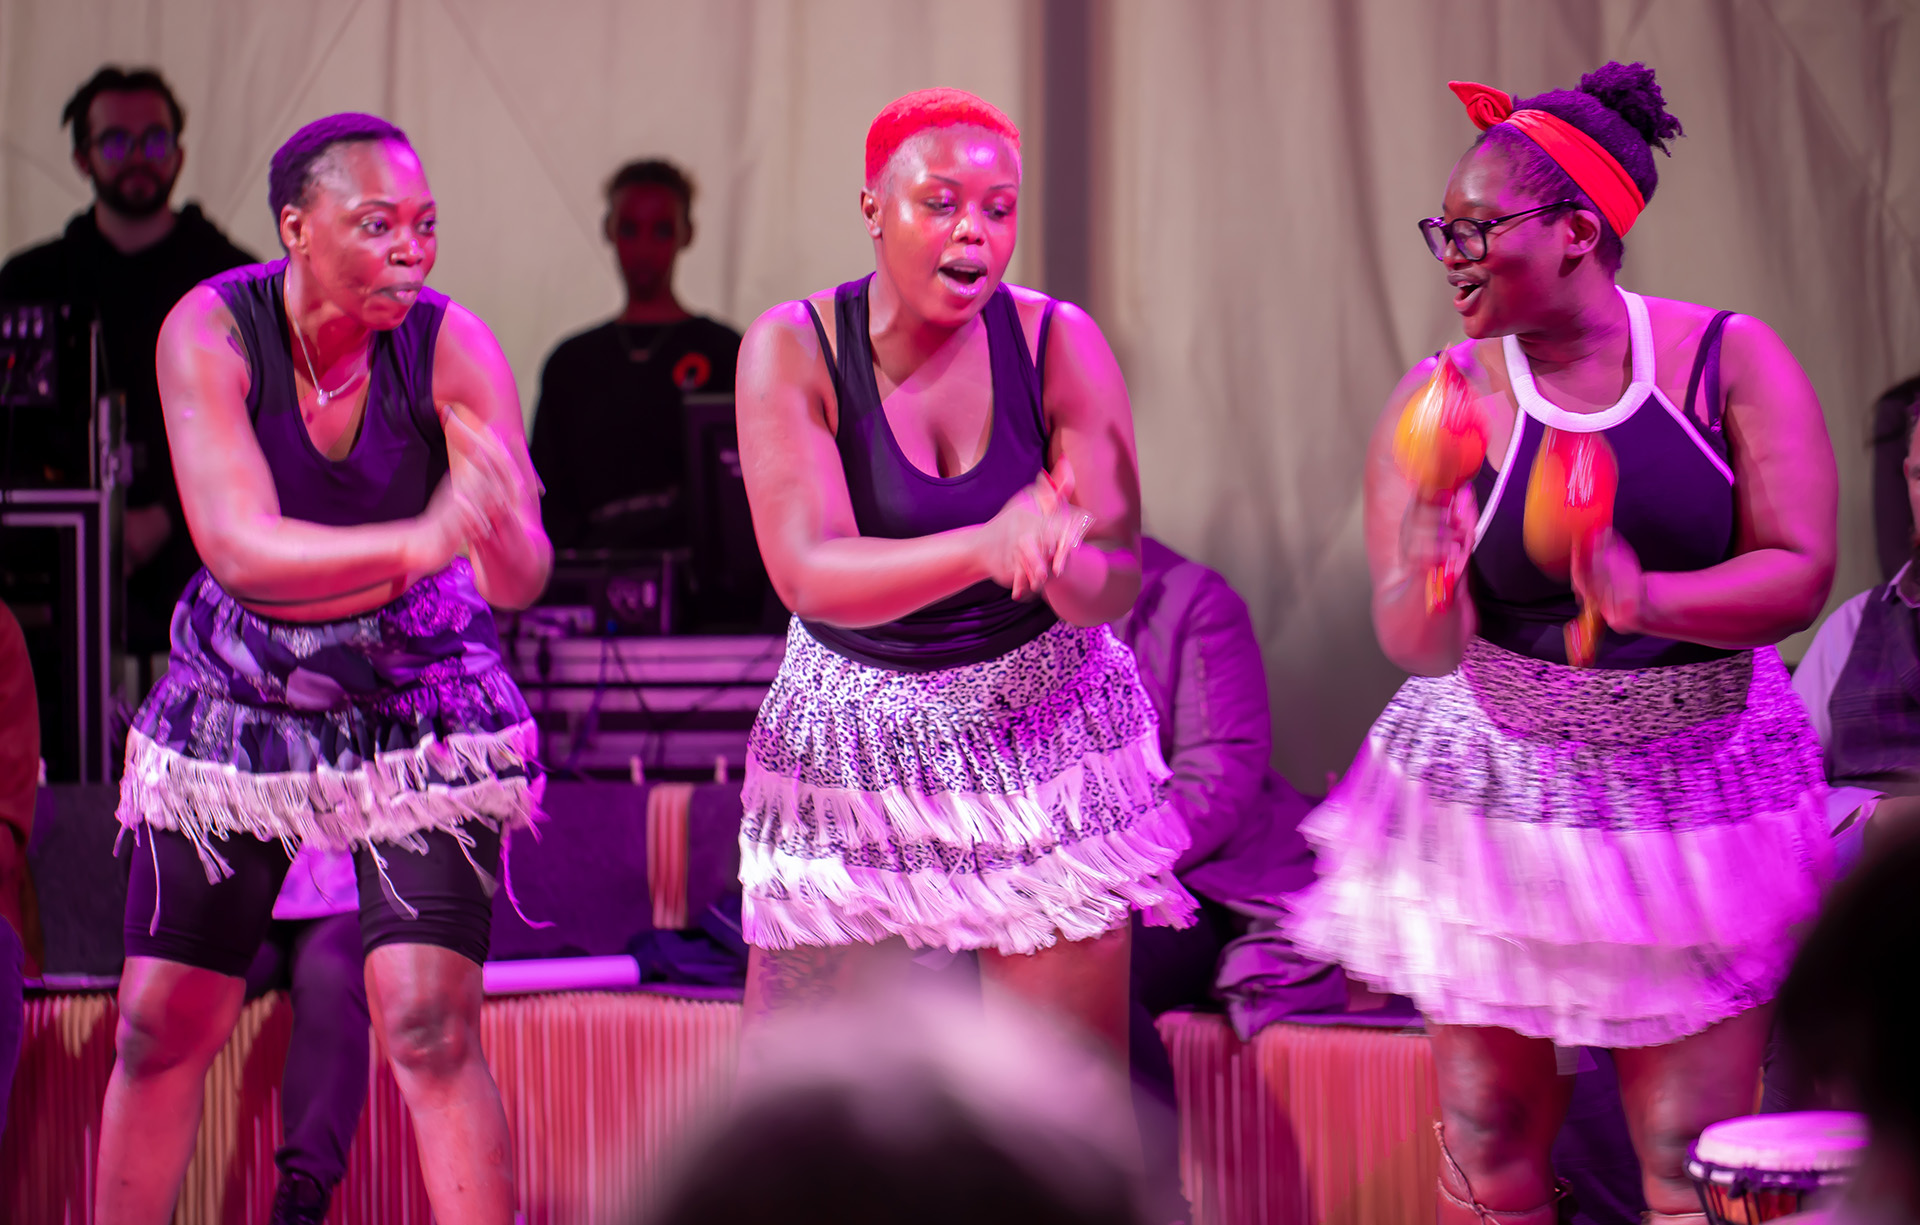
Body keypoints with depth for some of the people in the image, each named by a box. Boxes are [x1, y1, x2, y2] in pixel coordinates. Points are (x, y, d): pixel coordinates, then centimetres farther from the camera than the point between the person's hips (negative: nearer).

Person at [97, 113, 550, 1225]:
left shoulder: (454, 349, -19)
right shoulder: (210, 332, -19)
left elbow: (520, 579, -27)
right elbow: (237, 546, -31)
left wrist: (507, 534, -53)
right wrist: (416, 544, -47)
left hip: (417, 695, -1)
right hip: (240, 694, 1)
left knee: (431, 1029, -14)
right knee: (162, 1024, 4)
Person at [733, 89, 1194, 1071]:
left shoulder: (1059, 345, -9)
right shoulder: (794, 350, -12)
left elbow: (1117, 586, -13)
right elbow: (807, 573, -24)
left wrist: (1057, 559, -38)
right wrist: (985, 548, -41)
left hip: (1043, 734, 0)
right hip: (855, 739, 0)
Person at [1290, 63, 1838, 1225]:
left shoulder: (1731, 362, -6)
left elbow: (1801, 572, -14)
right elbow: (1420, 648, -11)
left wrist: (1647, 599, -31)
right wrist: (1429, 577, -34)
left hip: (1699, 803, 0)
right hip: (1501, 803, 1)